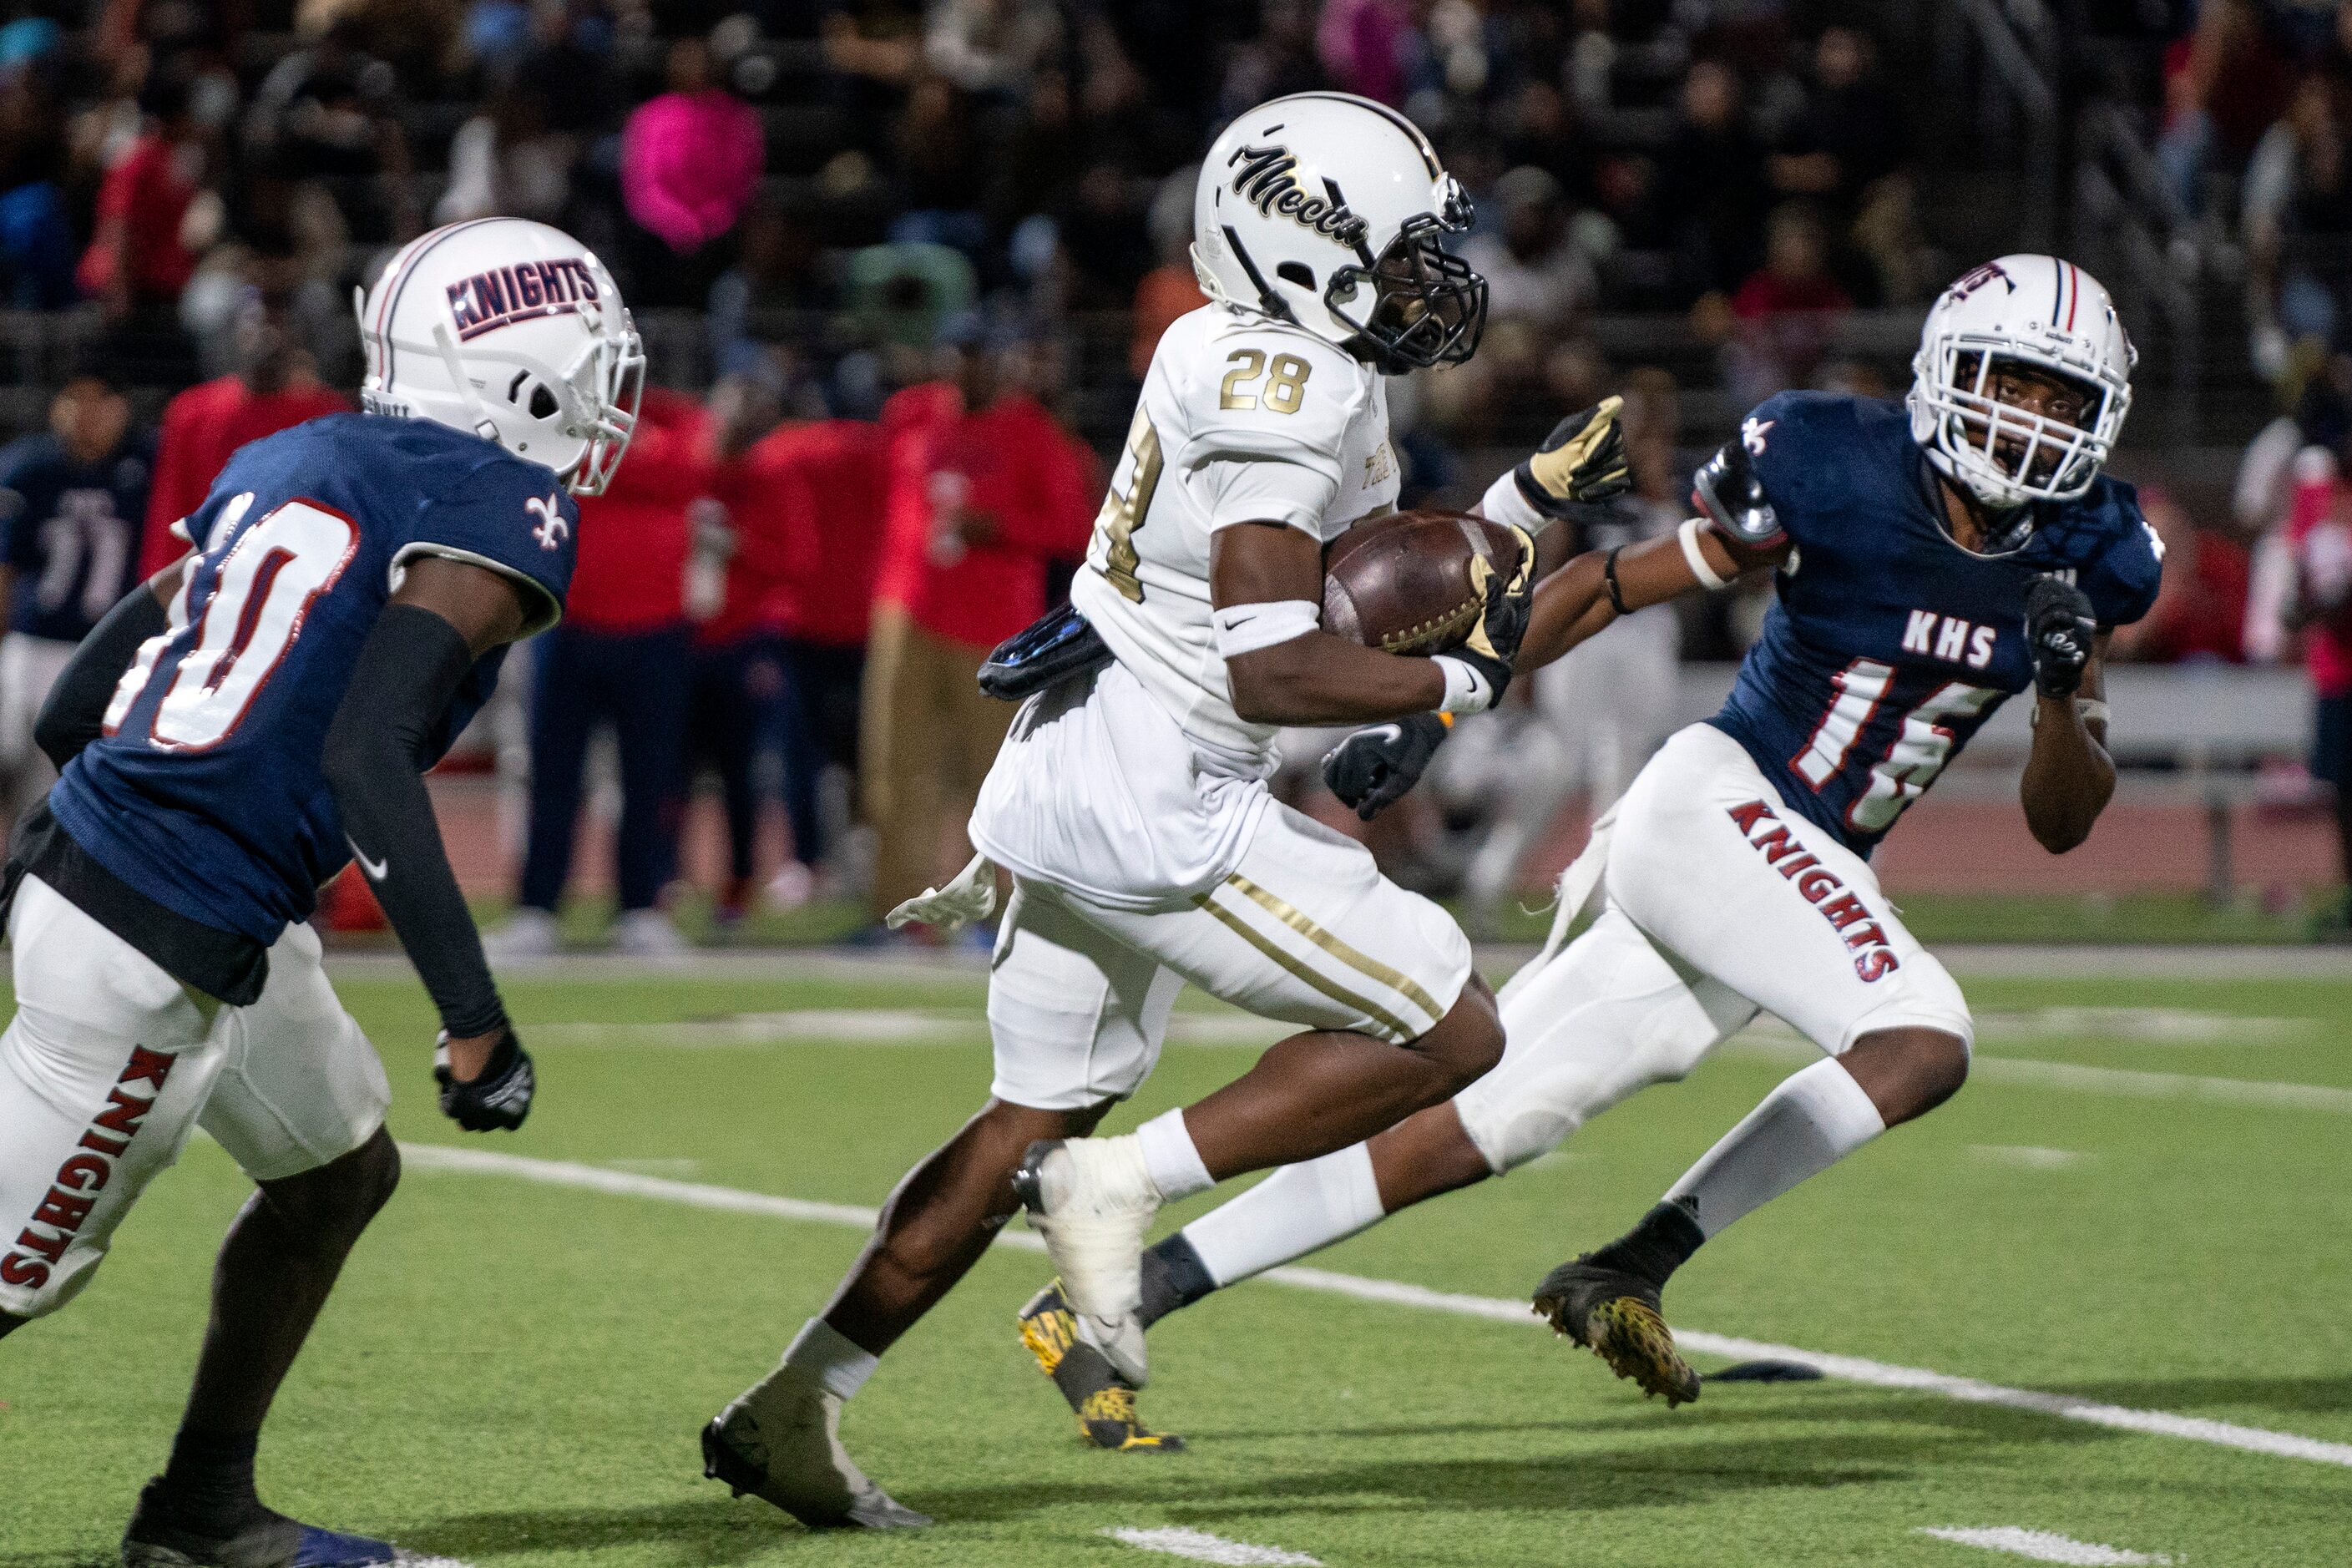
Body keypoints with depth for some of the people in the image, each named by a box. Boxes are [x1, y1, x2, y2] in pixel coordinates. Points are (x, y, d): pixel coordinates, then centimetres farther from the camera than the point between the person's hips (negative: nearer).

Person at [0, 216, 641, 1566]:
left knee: (340, 1174, 24)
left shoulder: (298, 461, 11)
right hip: (153, 957, -9)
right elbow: (366, 756, -25)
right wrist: (476, 1020, -27)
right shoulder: (500, 516, -12)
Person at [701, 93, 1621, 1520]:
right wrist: (1463, 680, -13)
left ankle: (792, 1409, 22)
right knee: (1449, 1035, -4)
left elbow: (1356, 574, 23)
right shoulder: (1283, 394, -18)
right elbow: (1274, 670, -23)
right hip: (1157, 809, -10)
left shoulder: (1241, 356, 12)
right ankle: (1121, 1187, -4)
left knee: (1042, 1118, 20)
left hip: (1074, 768, 10)